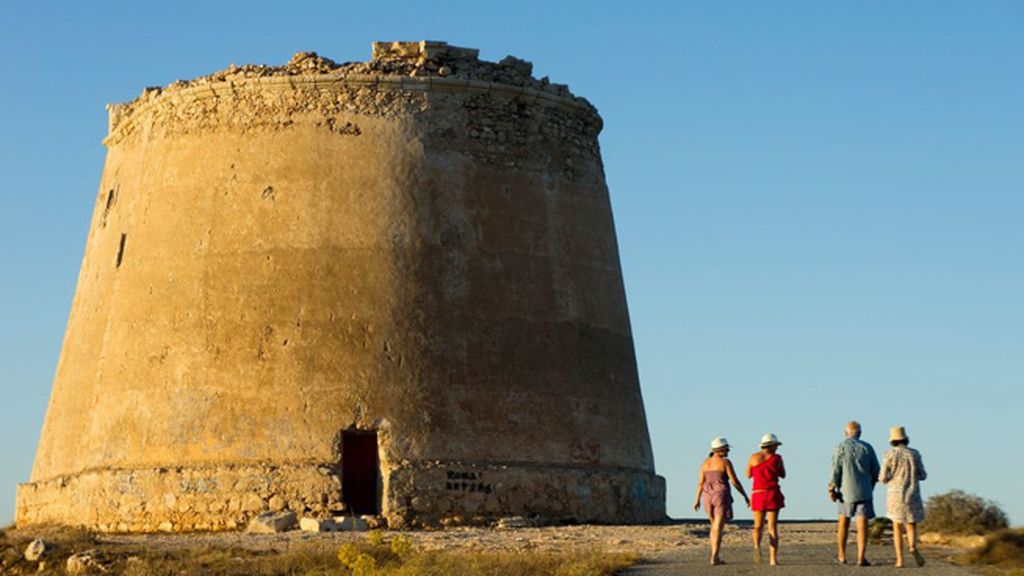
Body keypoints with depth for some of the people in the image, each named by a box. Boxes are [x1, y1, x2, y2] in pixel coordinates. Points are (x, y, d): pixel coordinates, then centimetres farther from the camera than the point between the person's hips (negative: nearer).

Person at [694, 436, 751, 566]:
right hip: (722, 497, -6)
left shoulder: (706, 463, 7)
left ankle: (715, 556, 18)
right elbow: (735, 482, -10)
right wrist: (745, 496, -3)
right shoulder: (726, 462, -9)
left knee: (715, 526, 19)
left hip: (708, 497, 6)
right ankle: (714, 558, -13)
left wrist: (697, 500, 12)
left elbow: (701, 483, 7)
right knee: (718, 528, -6)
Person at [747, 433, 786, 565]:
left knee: (758, 526, 12)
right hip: (773, 494, -1)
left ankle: (757, 546, -19)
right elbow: (783, 475, 10)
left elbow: (748, 475, 13)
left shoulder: (754, 457, 2)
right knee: (773, 527, 4)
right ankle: (773, 558, -1)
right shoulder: (776, 458, -2)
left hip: (757, 494, 1)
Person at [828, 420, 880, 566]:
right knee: (862, 524, -4)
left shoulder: (841, 447, -2)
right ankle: (861, 557, -15)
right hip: (864, 491, 0)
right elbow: (876, 471, 6)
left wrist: (832, 488, -5)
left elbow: (836, 470, -8)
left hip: (846, 491, 0)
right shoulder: (867, 448, 3)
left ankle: (842, 556, 23)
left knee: (844, 522, 16)